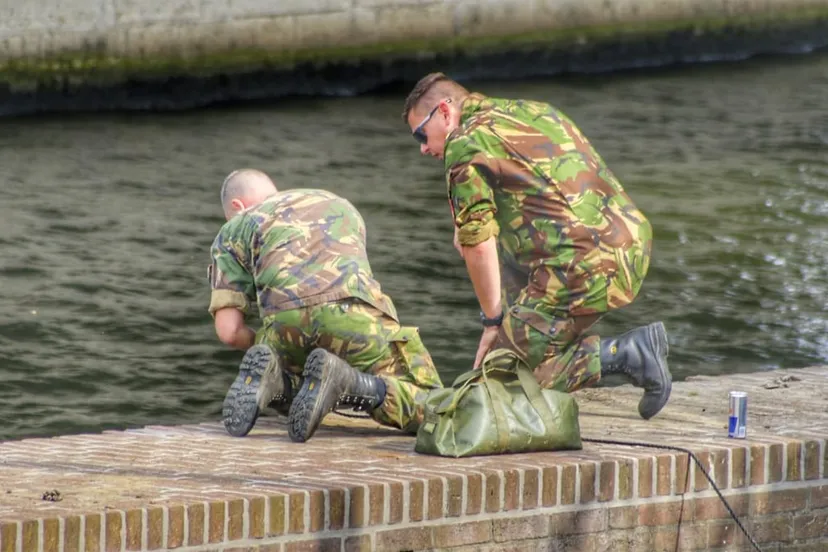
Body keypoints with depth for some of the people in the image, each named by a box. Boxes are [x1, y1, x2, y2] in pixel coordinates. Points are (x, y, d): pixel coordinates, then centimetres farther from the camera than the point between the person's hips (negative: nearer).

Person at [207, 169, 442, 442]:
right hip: (352, 313, -1)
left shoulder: (232, 231, 28)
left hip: (287, 322, 1)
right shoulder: (338, 204, 38)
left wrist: (260, 343, 37)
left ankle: (271, 372, -3)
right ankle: (342, 380, -18)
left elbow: (229, 330, 16)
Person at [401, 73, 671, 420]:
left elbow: (478, 246, -3)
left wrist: (492, 321, 6)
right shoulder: (533, 110, 25)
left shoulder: (465, 144, -1)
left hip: (583, 267, -9)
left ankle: (625, 353, -13)